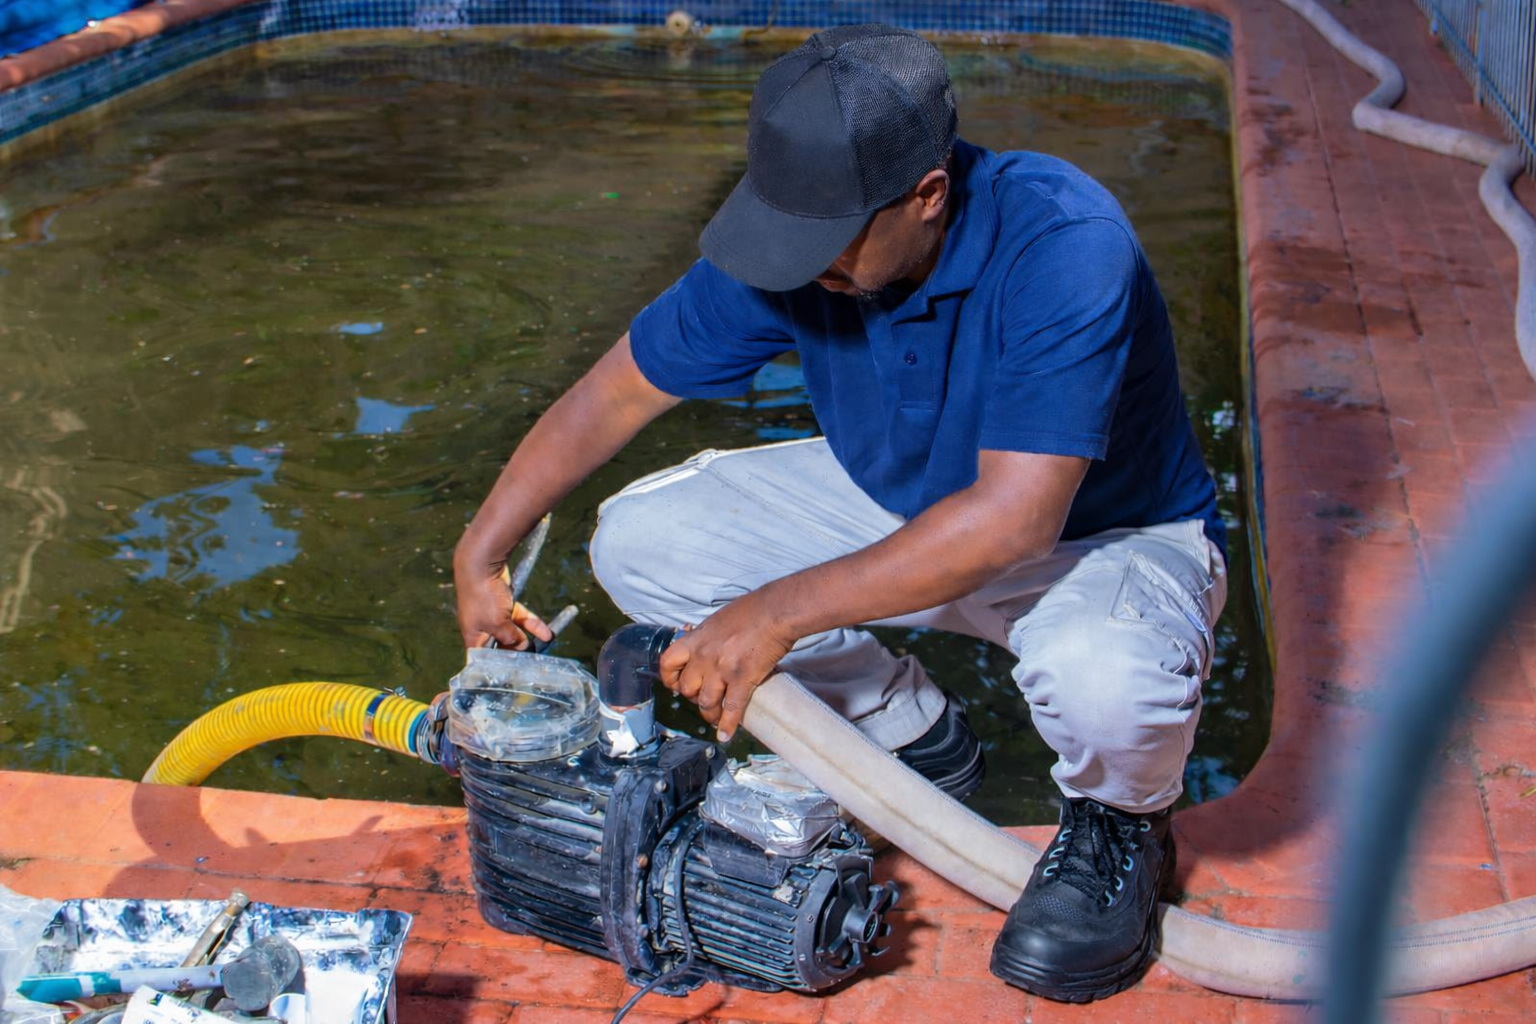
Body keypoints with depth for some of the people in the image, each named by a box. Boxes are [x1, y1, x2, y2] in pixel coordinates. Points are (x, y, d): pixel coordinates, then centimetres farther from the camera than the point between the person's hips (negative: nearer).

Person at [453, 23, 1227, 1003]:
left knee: (1103, 675, -41)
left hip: (1112, 531, -5)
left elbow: (1015, 518, -38)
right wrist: (479, 556, -9)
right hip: (899, 501, 6)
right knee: (640, 542, -9)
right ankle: (914, 737, 9)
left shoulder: (1064, 246, -34)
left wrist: (778, 615, -36)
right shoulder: (798, 233, -17)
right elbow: (620, 390, -6)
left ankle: (1120, 823, -1)